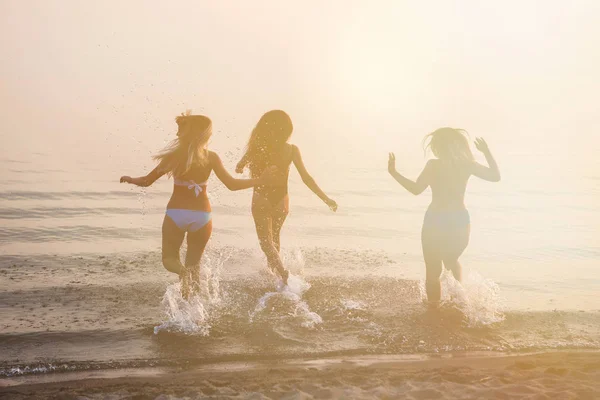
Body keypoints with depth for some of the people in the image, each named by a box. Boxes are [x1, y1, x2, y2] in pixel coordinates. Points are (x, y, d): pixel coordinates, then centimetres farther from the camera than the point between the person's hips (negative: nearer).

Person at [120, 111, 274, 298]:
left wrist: (130, 180, 19)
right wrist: (258, 181, 6)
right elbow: (232, 184, -6)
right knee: (194, 263, 16)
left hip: (176, 214, -1)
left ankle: (182, 271, -22)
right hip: (201, 216, 1)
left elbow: (147, 181, -1)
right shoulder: (211, 157, -6)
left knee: (169, 258, 12)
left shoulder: (175, 156, -6)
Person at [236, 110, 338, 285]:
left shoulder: (257, 148, -14)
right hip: (281, 201, 2)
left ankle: (282, 271, -15)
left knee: (266, 239, 9)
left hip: (261, 200, -2)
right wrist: (326, 199, -9)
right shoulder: (292, 150, -12)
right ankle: (273, 266, 46)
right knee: (274, 235, 28)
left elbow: (238, 169, -2)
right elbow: (306, 178, -14)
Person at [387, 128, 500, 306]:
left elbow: (416, 189, -10)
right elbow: (495, 176, 6)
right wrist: (487, 152, 15)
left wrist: (394, 172, -3)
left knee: (433, 271, 10)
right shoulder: (467, 164, -1)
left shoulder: (434, 165, -9)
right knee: (452, 260, 30)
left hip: (436, 221, -3)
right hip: (460, 221, 4)